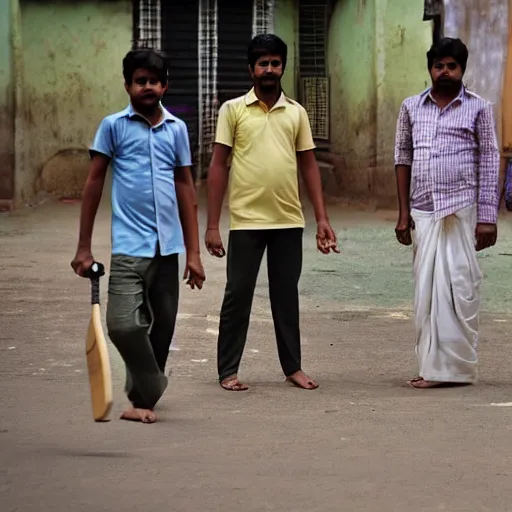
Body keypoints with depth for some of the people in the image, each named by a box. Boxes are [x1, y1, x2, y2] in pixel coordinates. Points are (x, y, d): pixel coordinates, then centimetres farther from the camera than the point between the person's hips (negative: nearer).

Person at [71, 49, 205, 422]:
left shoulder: (177, 128, 10)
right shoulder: (114, 126, 2)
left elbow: (185, 187, 14)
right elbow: (94, 183, 4)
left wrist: (193, 251, 11)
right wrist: (84, 247, 1)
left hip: (168, 245, 3)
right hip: (129, 244, -3)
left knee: (163, 325, 7)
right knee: (124, 323, -15)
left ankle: (143, 396, 23)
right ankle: (150, 392, 3)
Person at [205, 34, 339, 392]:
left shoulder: (296, 112, 9)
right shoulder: (233, 110, 1)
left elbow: (309, 165, 11)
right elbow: (219, 166, 0)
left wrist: (323, 219, 3)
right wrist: (212, 225, -5)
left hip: (289, 221, 3)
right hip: (246, 221, -2)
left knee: (287, 295, 10)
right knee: (238, 295, 1)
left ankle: (293, 366, 19)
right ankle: (228, 371, 9)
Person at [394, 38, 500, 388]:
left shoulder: (478, 108, 2)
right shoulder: (412, 108, 10)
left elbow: (489, 162, 0)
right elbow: (403, 159, 12)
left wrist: (488, 218, -7)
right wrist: (404, 213, 7)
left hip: (461, 211, -3)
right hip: (423, 212, 3)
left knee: (458, 287, -5)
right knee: (426, 289, 5)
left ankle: (457, 367, 0)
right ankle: (433, 366, 12)